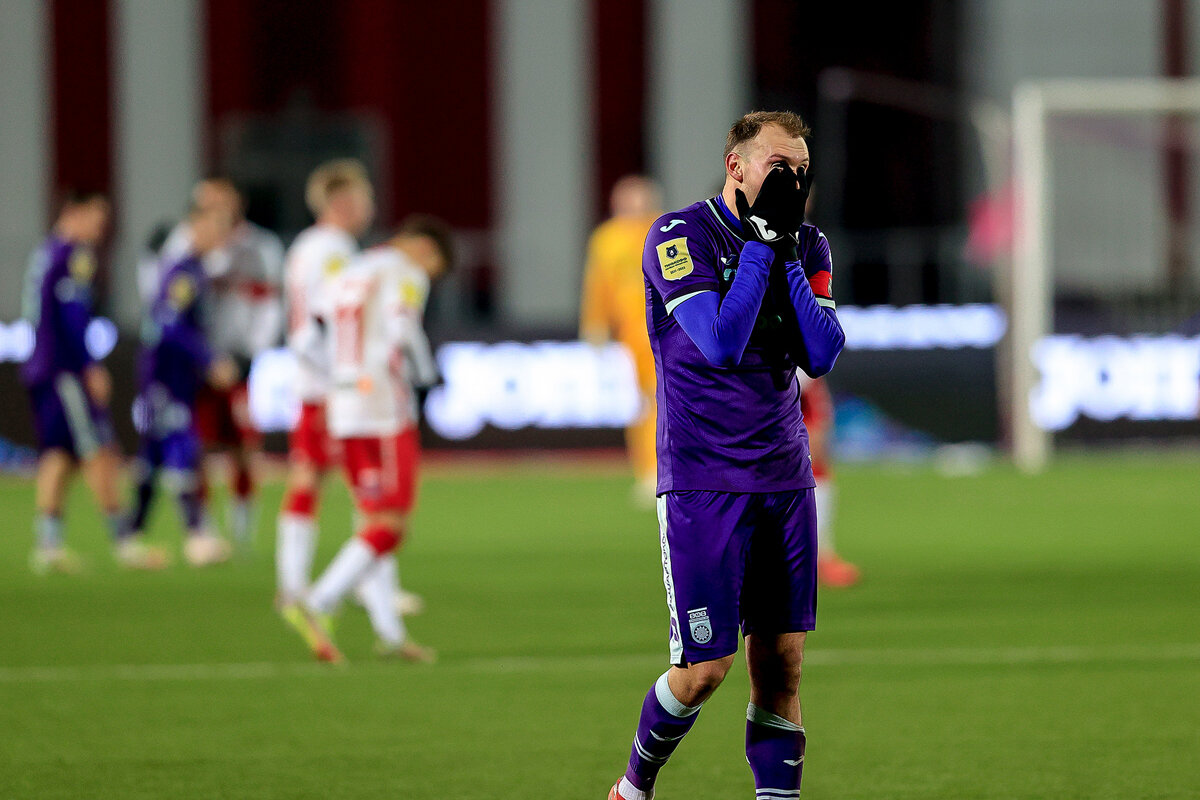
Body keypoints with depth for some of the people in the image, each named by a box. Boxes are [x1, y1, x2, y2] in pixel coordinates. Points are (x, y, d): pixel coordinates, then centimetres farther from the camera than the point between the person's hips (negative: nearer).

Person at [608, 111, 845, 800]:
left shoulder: (807, 247, 9)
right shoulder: (682, 235, -9)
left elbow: (822, 355, -3)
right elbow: (722, 345, -20)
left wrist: (788, 254, -9)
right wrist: (760, 243, -16)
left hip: (785, 477, 5)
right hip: (703, 481, -5)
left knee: (782, 663, 2)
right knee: (705, 668, -6)